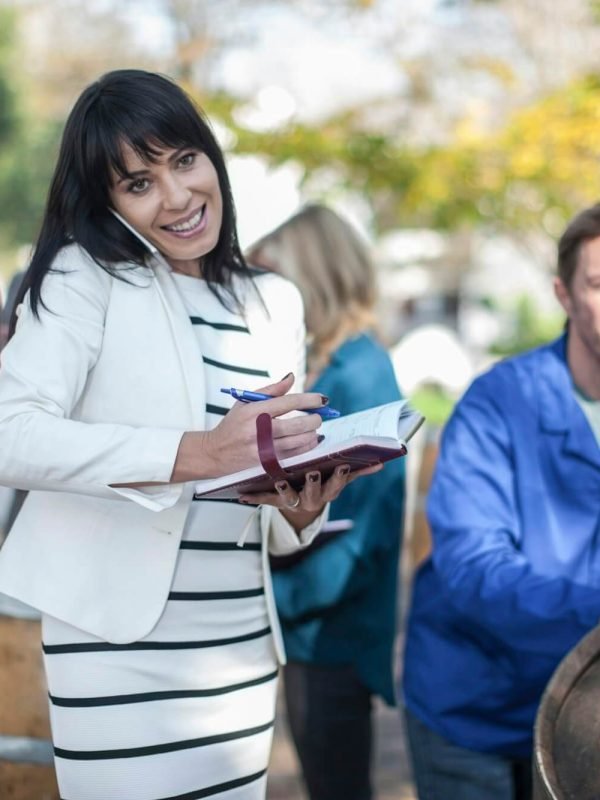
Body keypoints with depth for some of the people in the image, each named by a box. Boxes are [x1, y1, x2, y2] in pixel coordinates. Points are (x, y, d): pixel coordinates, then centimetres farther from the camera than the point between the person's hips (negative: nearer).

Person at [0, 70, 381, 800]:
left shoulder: (276, 303, 13)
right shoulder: (85, 276, -3)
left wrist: (299, 512, -8)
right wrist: (198, 452, -28)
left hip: (242, 647, 5)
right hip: (119, 644, -5)